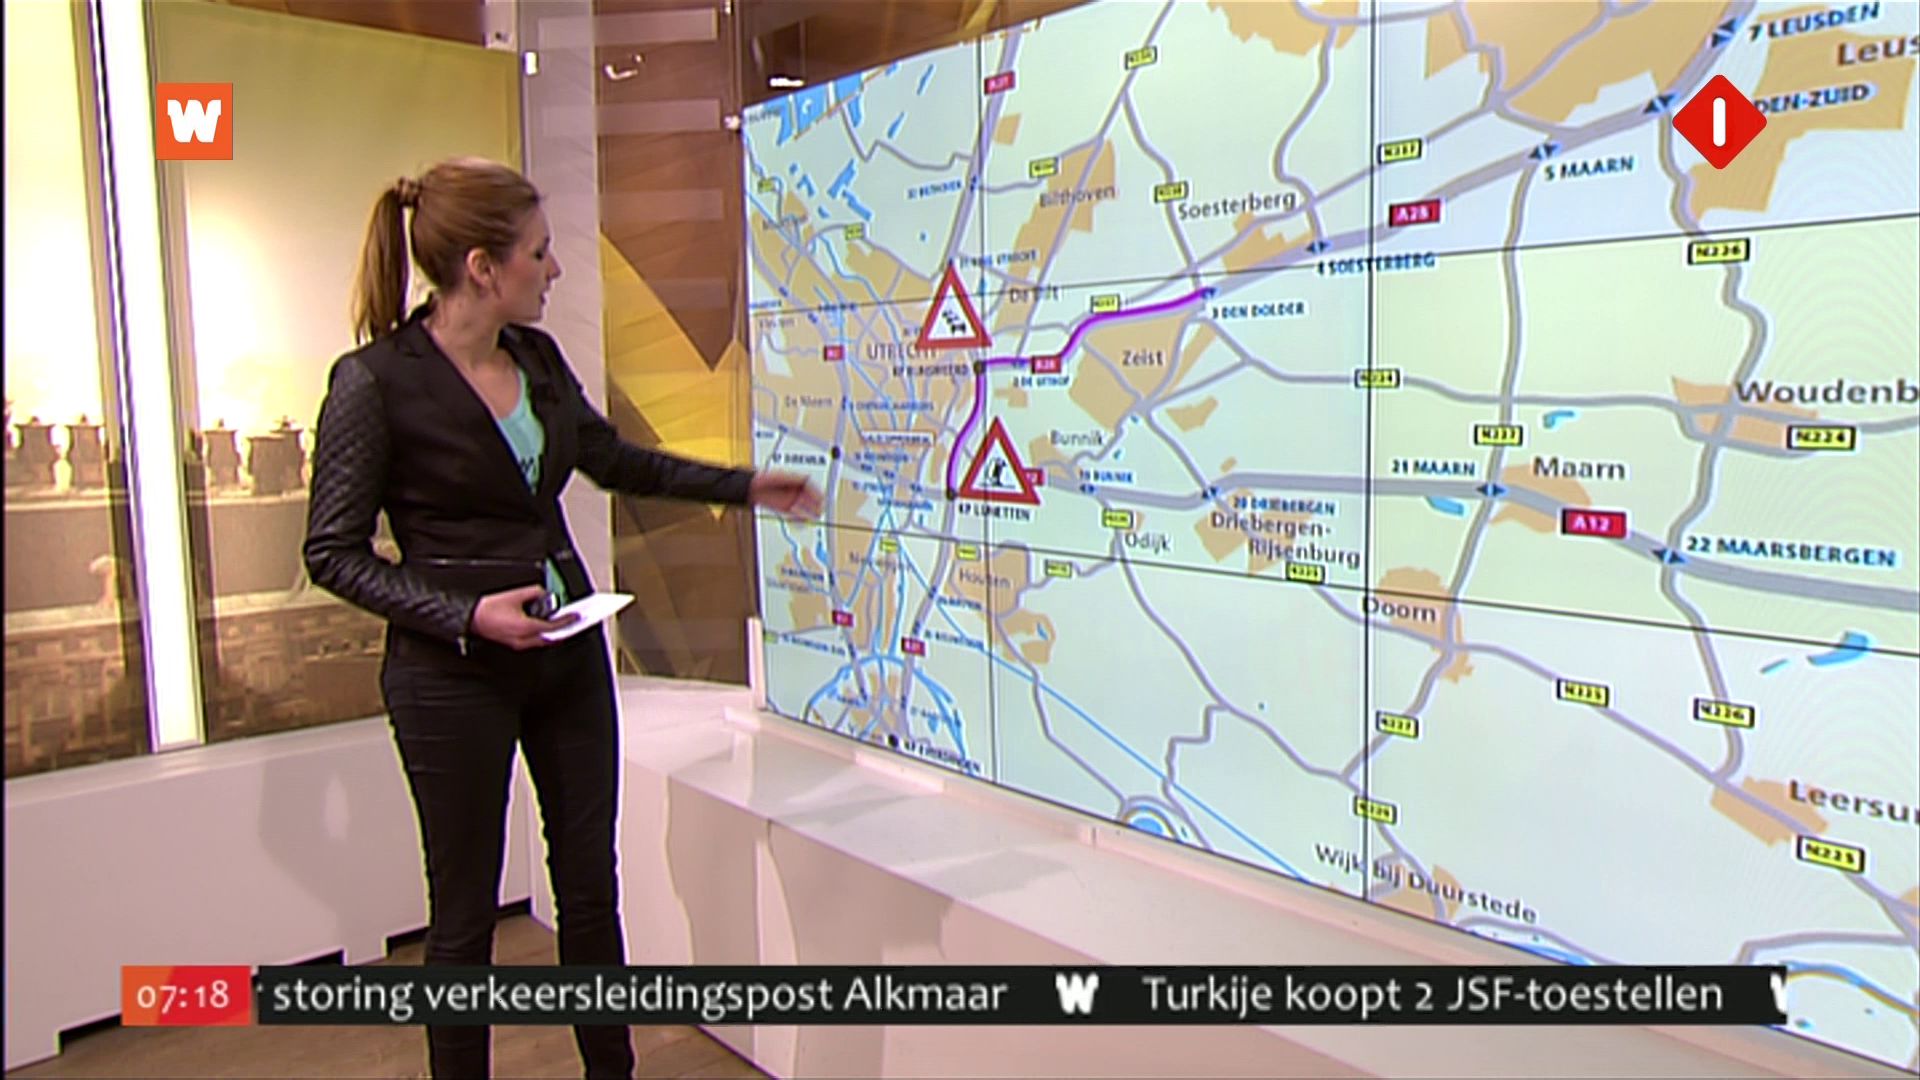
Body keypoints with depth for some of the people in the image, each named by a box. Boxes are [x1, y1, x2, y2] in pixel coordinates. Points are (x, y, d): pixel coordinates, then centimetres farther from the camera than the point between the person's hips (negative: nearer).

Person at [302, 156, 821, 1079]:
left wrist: (741, 485, 20)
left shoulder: (536, 357, 4)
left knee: (591, 884, 15)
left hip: (568, 656, 6)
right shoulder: (374, 381, -14)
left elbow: (613, 459, 19)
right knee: (465, 911, 9)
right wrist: (467, 614, -21)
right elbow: (334, 553, -10)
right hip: (453, 679, -6)